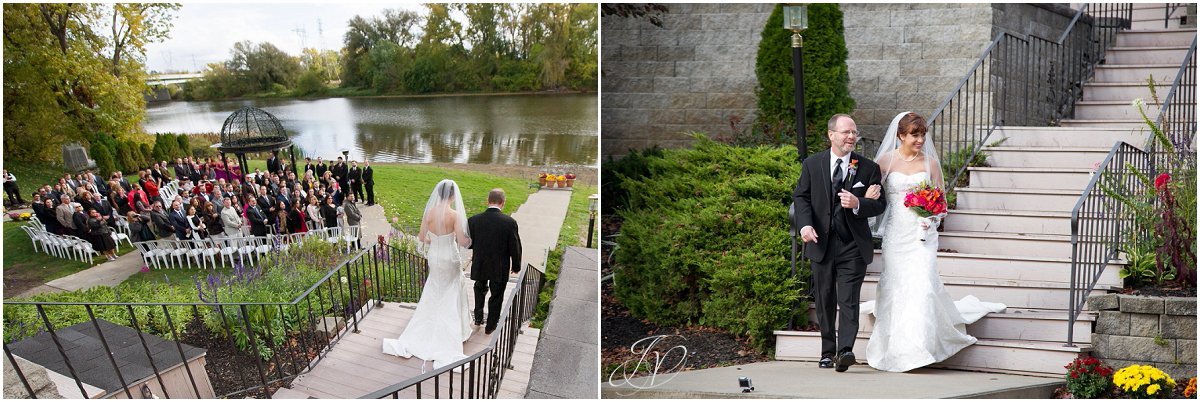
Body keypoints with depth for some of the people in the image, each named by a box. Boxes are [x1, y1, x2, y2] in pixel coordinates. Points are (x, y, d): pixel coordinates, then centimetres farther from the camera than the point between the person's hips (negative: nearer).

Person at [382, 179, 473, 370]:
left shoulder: (429, 213, -10)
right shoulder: (455, 215, -22)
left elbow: (421, 237, -2)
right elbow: (462, 241, -20)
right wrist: (470, 239, 2)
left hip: (433, 257, 4)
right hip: (450, 258, -4)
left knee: (432, 295, 21)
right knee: (450, 297, 13)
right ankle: (451, 331, 22)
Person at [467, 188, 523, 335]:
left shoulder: (474, 220, -15)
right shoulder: (510, 222, -19)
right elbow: (515, 248, -13)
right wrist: (516, 266, 4)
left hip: (479, 266, 2)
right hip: (500, 268, -2)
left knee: (480, 289, 30)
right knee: (496, 296, 17)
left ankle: (478, 317, 35)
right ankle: (491, 326, 29)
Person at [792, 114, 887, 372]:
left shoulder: (868, 168, 3)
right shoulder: (812, 164, 5)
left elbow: (879, 204, 3)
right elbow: (801, 196, 5)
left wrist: (858, 203, -18)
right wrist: (805, 225, -13)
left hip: (853, 246, -2)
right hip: (821, 243, 2)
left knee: (849, 300, -12)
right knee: (824, 302, 10)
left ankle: (846, 351, -19)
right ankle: (828, 351, 22)